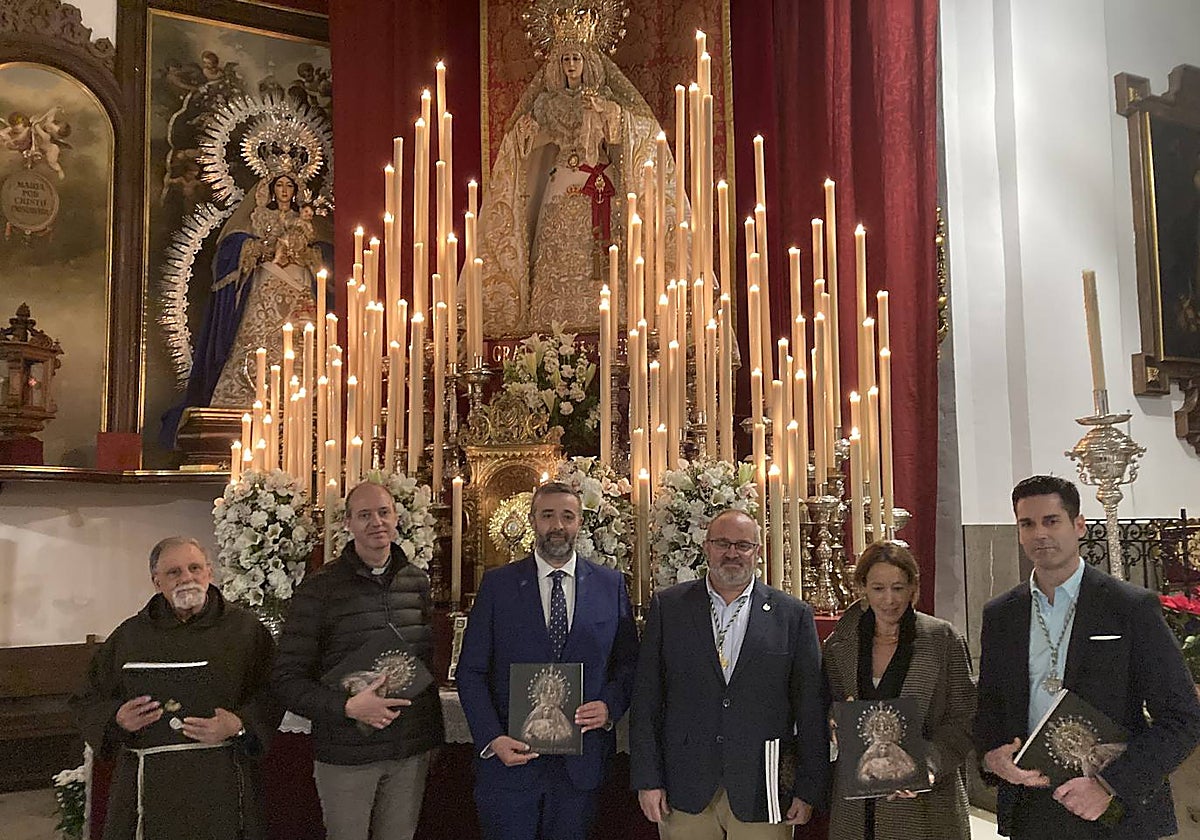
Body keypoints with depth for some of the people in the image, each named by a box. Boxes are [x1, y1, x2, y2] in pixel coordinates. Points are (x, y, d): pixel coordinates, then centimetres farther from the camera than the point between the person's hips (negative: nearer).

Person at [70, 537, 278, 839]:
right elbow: (87, 701, 11)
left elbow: (272, 696, -2)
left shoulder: (245, 629, 3)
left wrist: (238, 725, -19)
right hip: (150, 783, 2)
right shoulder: (130, 635, 10)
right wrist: (118, 719, -9)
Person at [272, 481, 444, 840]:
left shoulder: (417, 581, 5)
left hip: (413, 750, 4)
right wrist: (347, 706, -22)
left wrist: (433, 728, 10)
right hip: (347, 753, -3)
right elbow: (287, 680, -9)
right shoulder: (319, 589, -8)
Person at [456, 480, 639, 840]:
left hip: (580, 763, 1)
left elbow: (629, 661, 9)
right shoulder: (497, 584, 0)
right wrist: (491, 739, -12)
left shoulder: (610, 584, 4)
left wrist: (611, 706, -9)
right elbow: (470, 671, -1)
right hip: (509, 756, -1)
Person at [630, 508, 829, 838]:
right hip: (685, 794, 0)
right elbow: (646, 699, 1)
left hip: (762, 794, 0)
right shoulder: (667, 606, 2)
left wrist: (808, 790, 0)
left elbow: (812, 711, 2)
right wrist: (648, 780, -3)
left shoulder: (793, 615, 1)